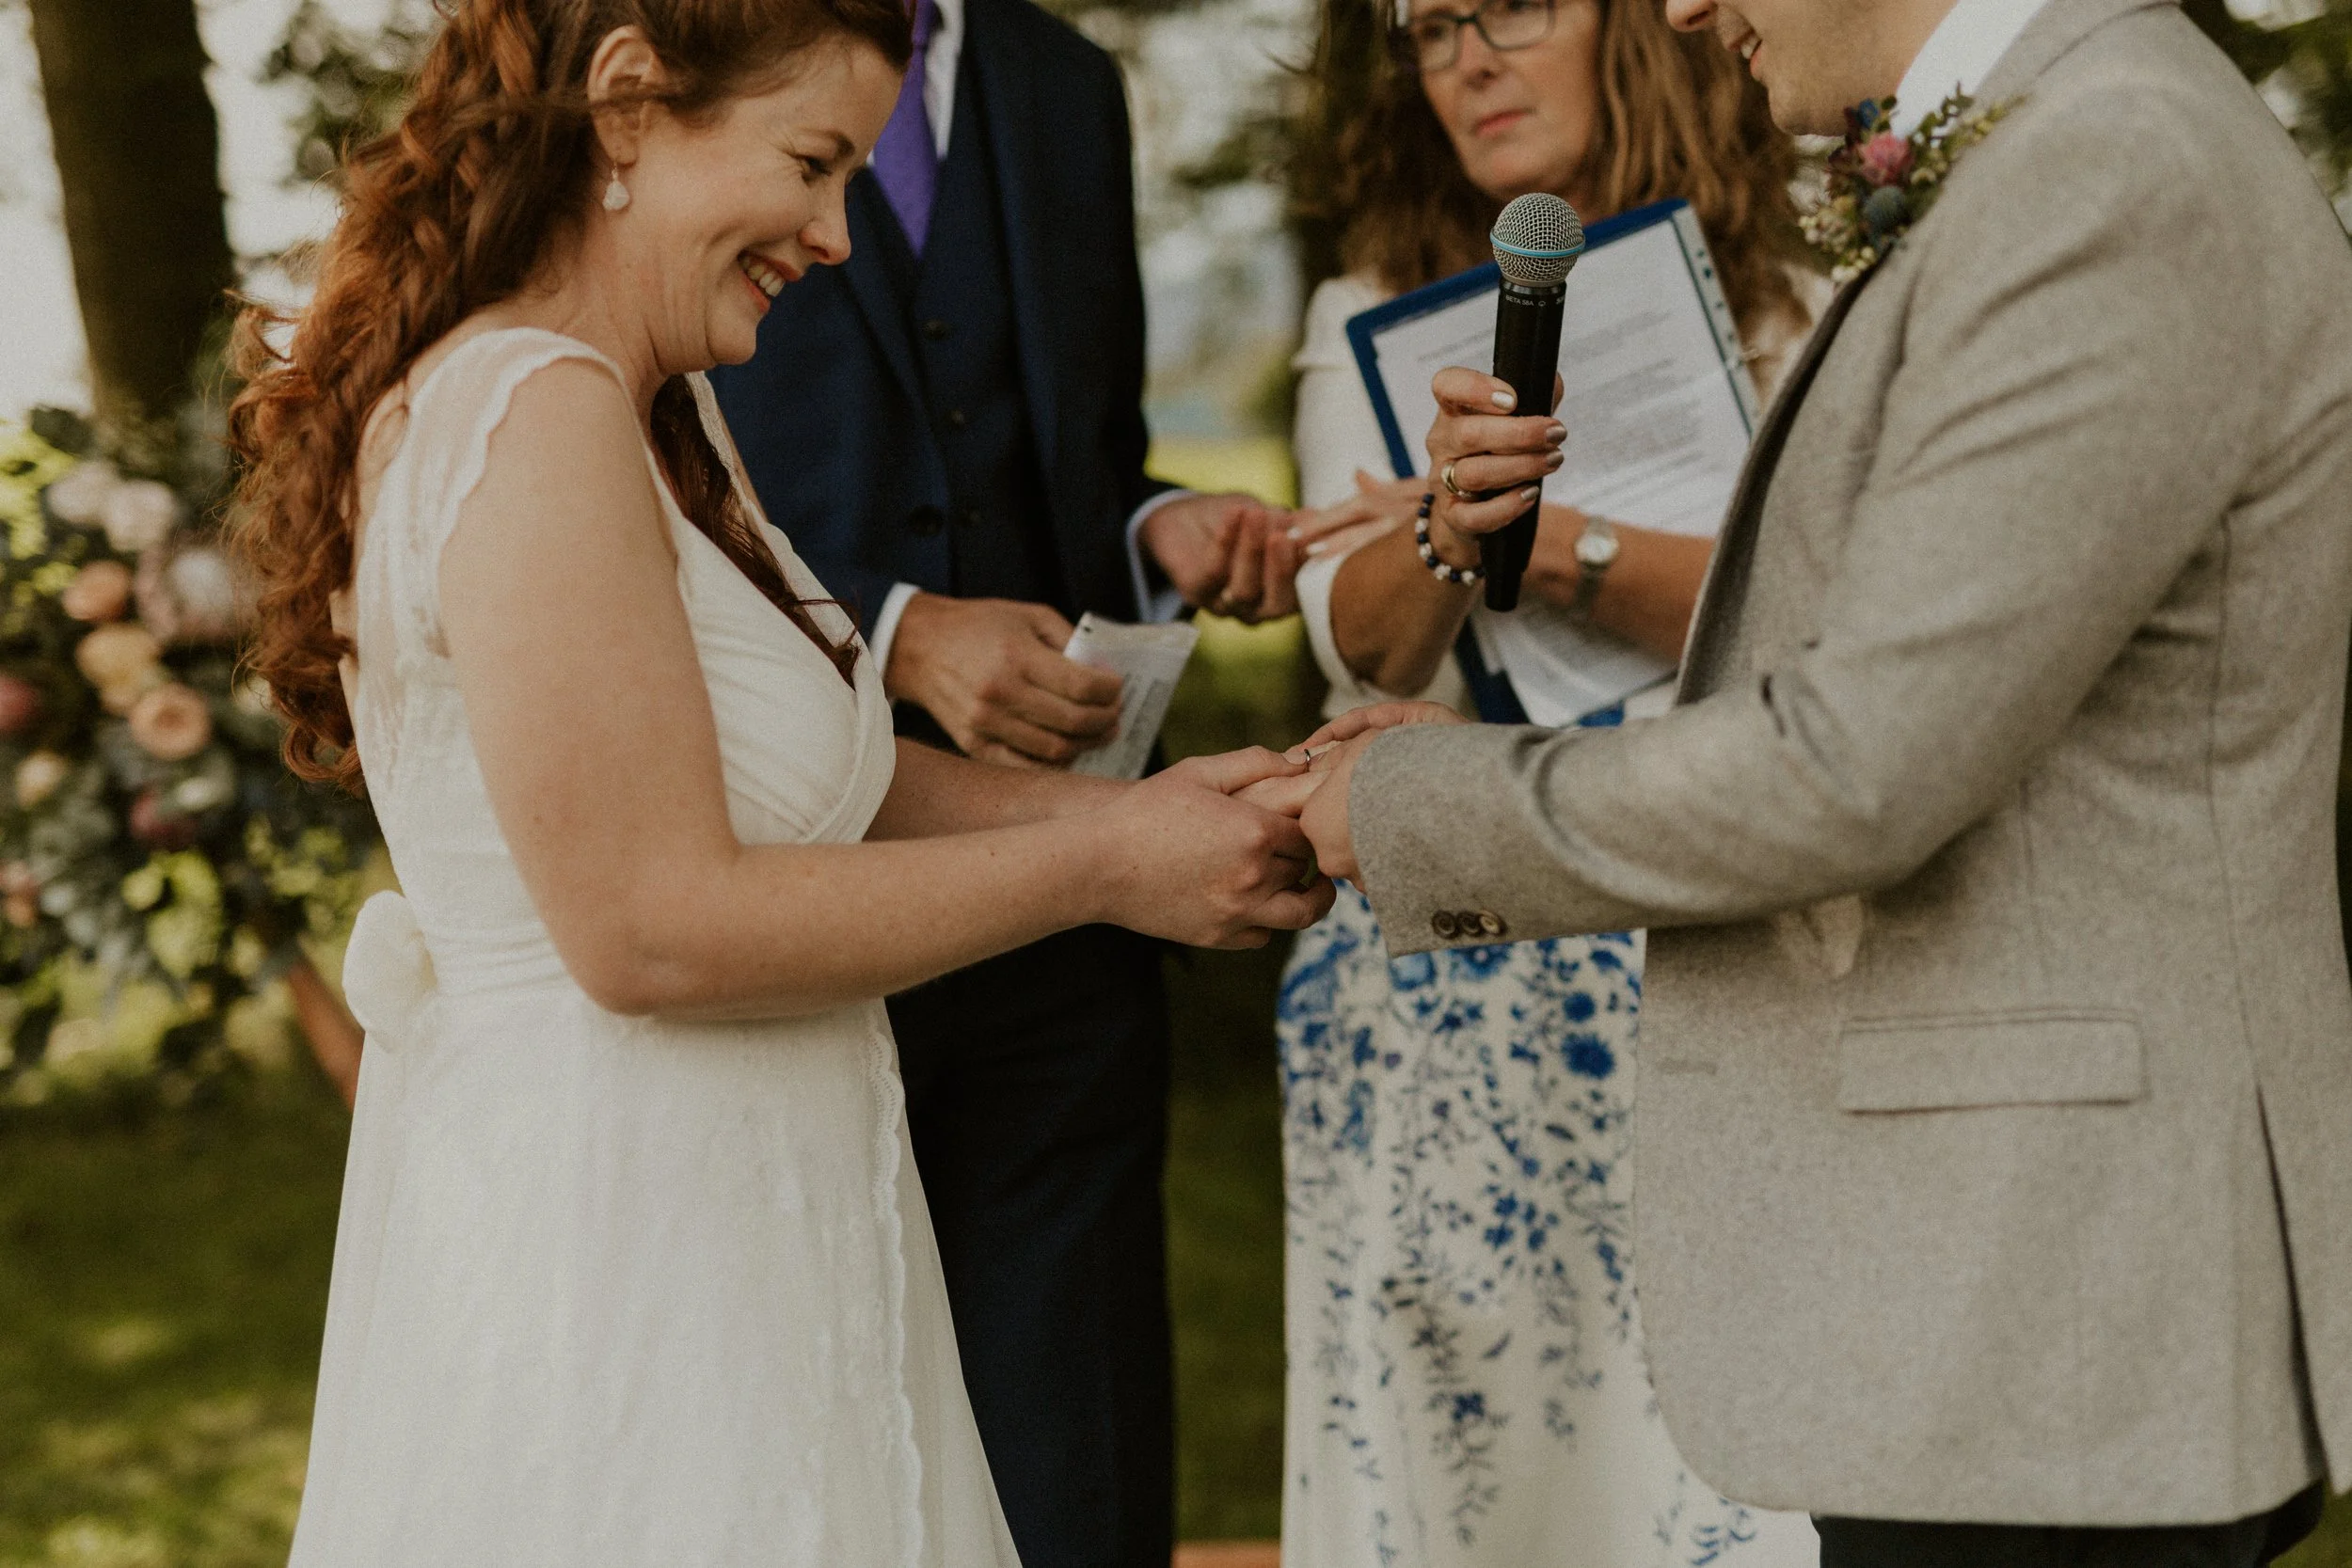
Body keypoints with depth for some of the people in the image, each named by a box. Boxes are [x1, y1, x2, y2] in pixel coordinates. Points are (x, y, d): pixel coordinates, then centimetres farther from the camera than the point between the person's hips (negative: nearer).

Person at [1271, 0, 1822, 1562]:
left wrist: (1551, 544, -26)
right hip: (1436, 996, 2)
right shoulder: (1373, 322, 12)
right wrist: (1449, 533, -24)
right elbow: (1366, 647, -2)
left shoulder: (1796, 315, 6)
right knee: (1441, 1438, 3)